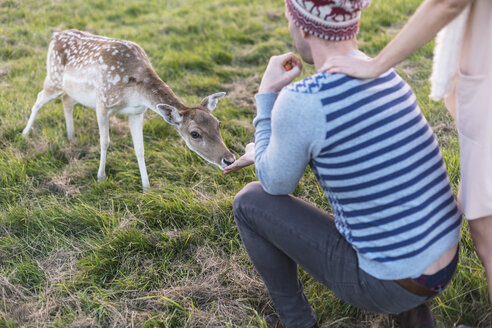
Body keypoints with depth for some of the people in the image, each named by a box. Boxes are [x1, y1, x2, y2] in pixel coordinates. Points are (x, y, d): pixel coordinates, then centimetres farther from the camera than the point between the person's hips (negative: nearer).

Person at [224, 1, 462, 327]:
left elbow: (277, 184, -3)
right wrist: (265, 152, 28)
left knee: (250, 201, 6)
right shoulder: (387, 76, 3)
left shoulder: (299, 101, -22)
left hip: (388, 286, -7)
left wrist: (266, 94, 1)